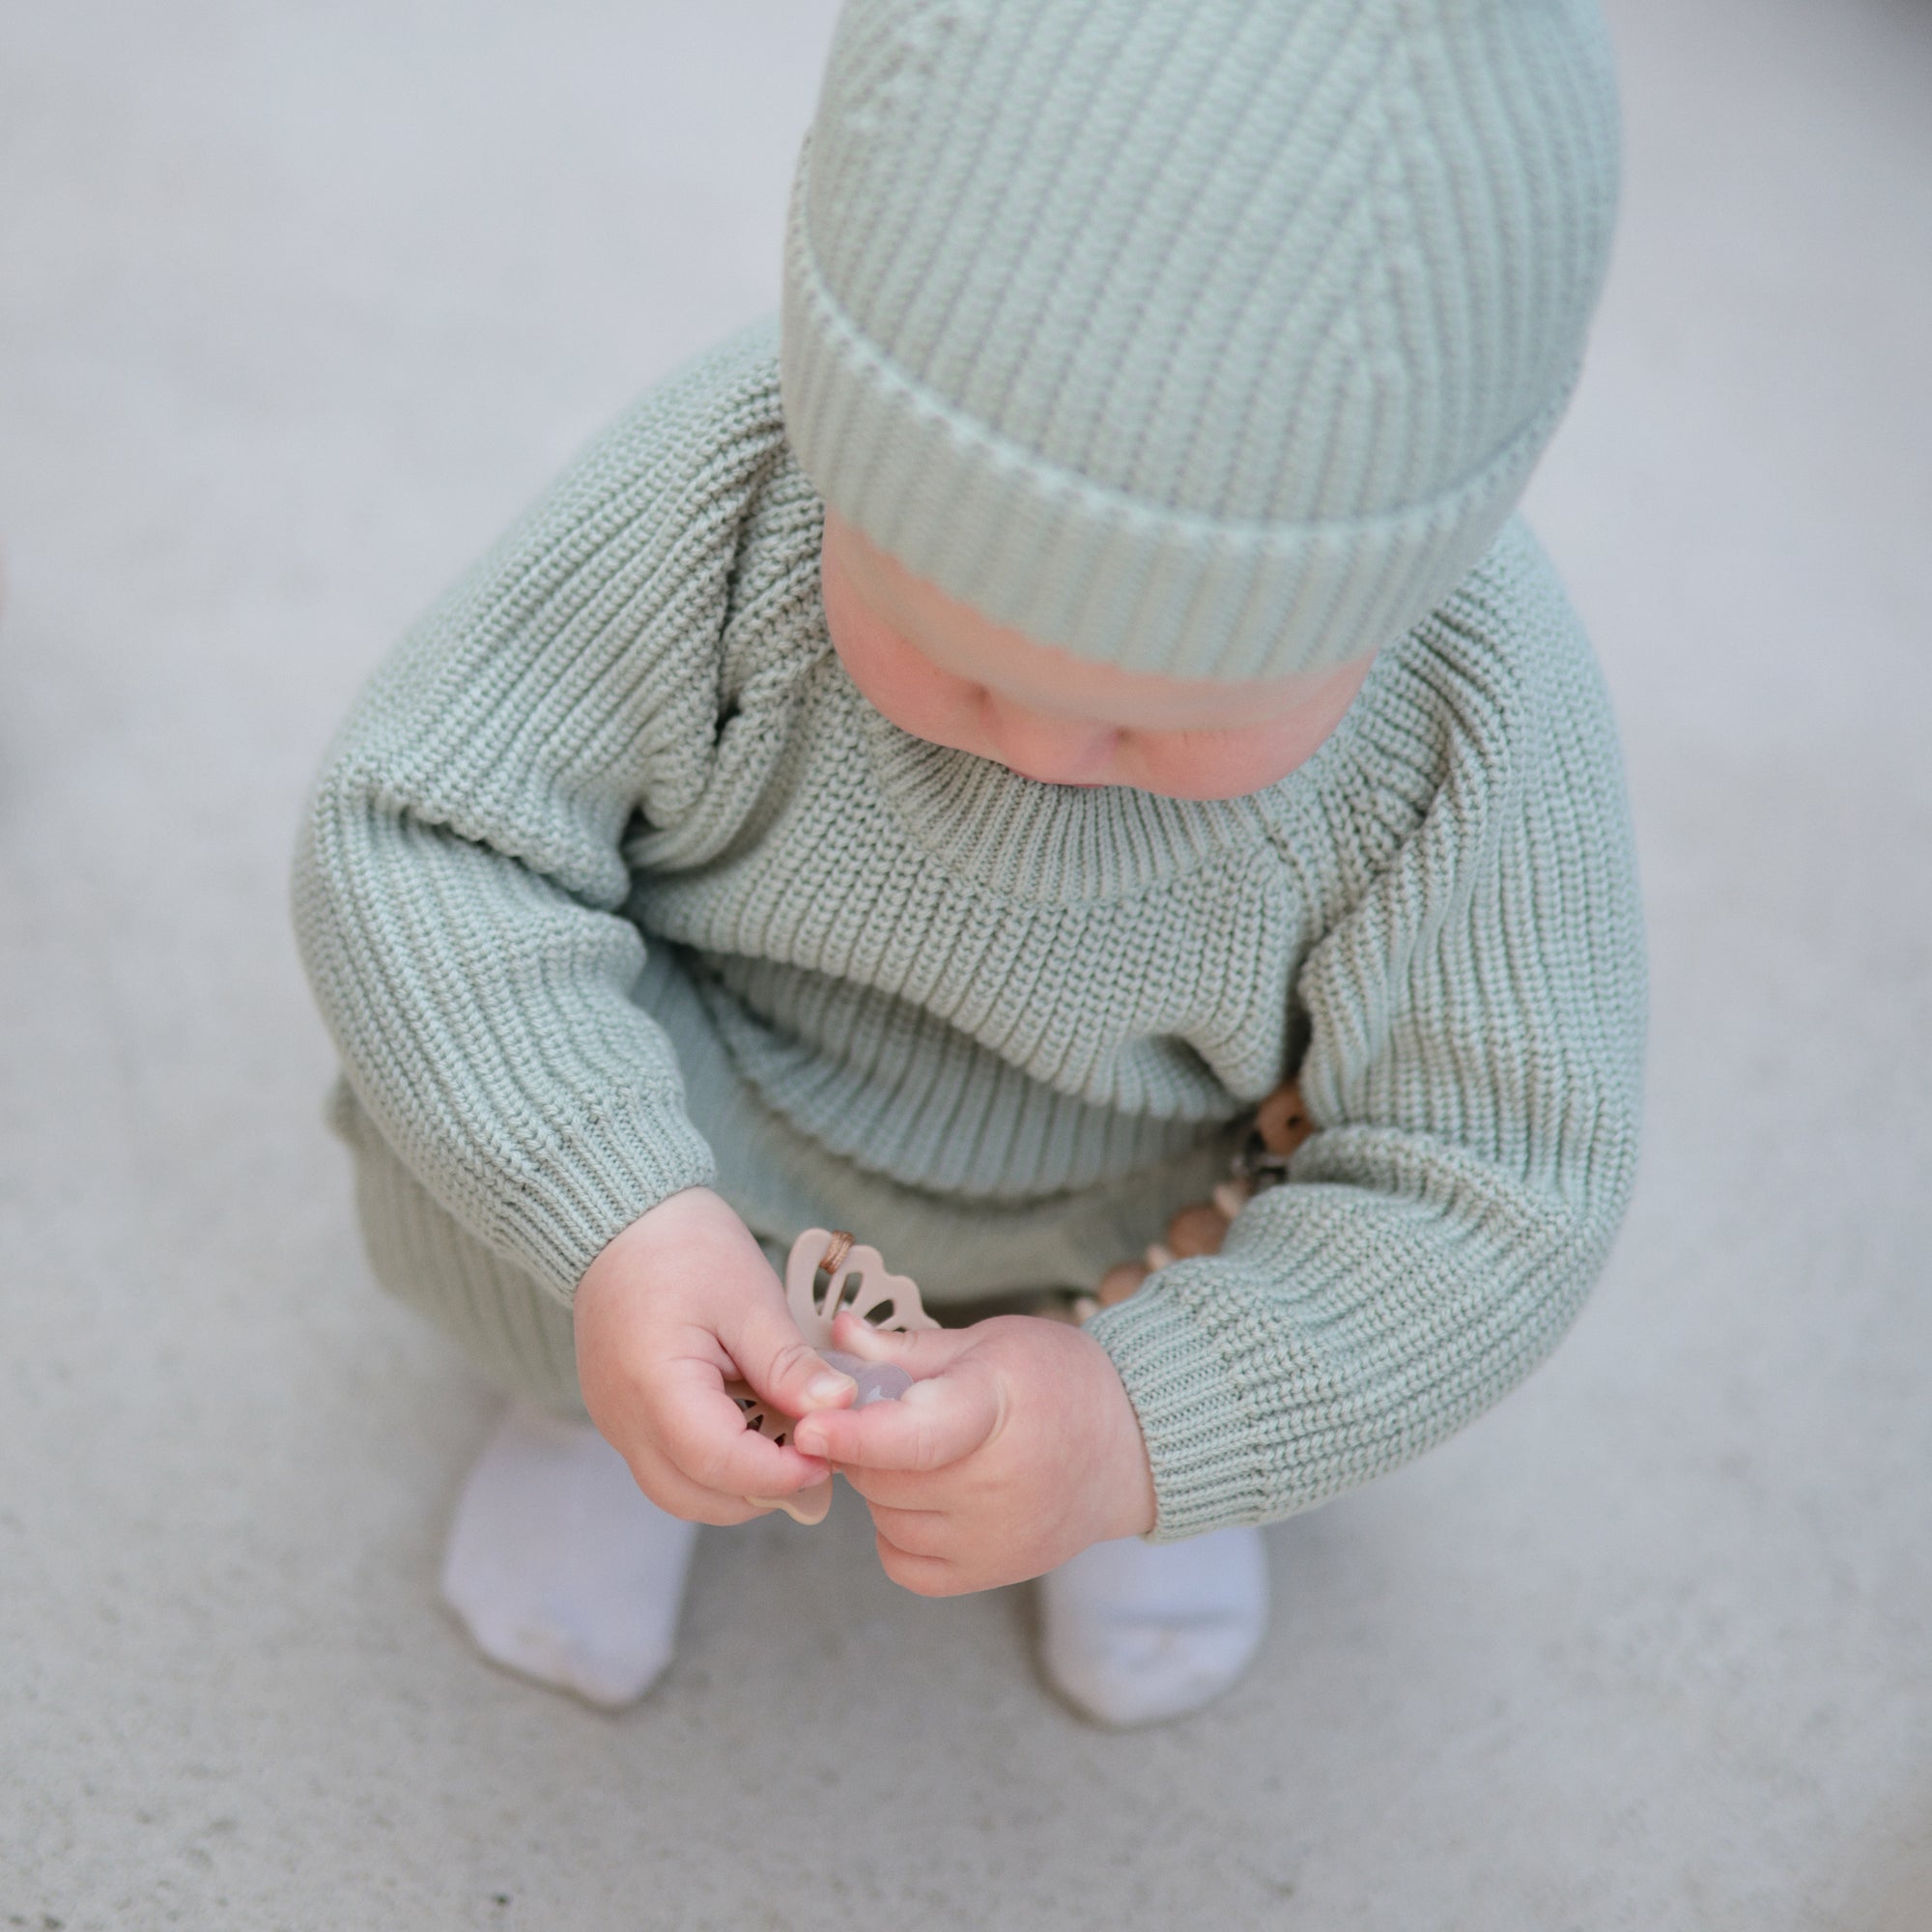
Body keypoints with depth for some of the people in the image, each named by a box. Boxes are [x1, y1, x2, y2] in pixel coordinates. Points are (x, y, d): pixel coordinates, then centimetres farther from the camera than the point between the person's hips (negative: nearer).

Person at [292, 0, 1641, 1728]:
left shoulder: (1482, 736, -33)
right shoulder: (727, 493, -34)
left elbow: (1497, 1196, -25)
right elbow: (415, 828, -27)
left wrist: (1157, 1425, -40)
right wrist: (612, 1226, -41)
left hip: (1151, 1183, 2)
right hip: (716, 1095, -1)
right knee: (460, 1101, -26)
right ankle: (590, 1394, 10)